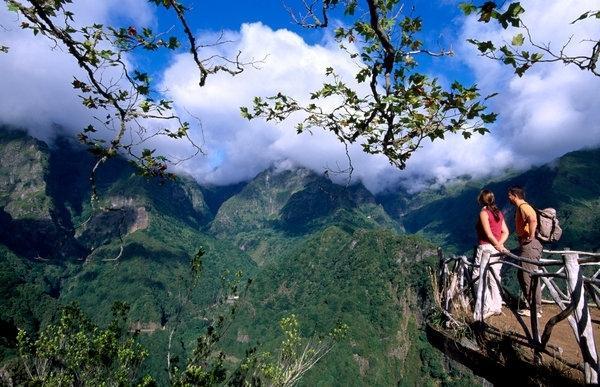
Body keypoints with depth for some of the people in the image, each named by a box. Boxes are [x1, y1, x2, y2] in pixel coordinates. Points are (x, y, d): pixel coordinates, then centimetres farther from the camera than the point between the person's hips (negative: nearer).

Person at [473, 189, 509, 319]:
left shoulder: (484, 212, -11)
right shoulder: (498, 212, 12)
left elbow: (488, 233, -18)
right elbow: (505, 232, 7)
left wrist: (497, 245, -10)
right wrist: (499, 244, -3)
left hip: (486, 247, -8)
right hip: (496, 249, 8)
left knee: (478, 278, -3)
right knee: (494, 278, 13)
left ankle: (488, 308, -5)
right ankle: (497, 307, 19)